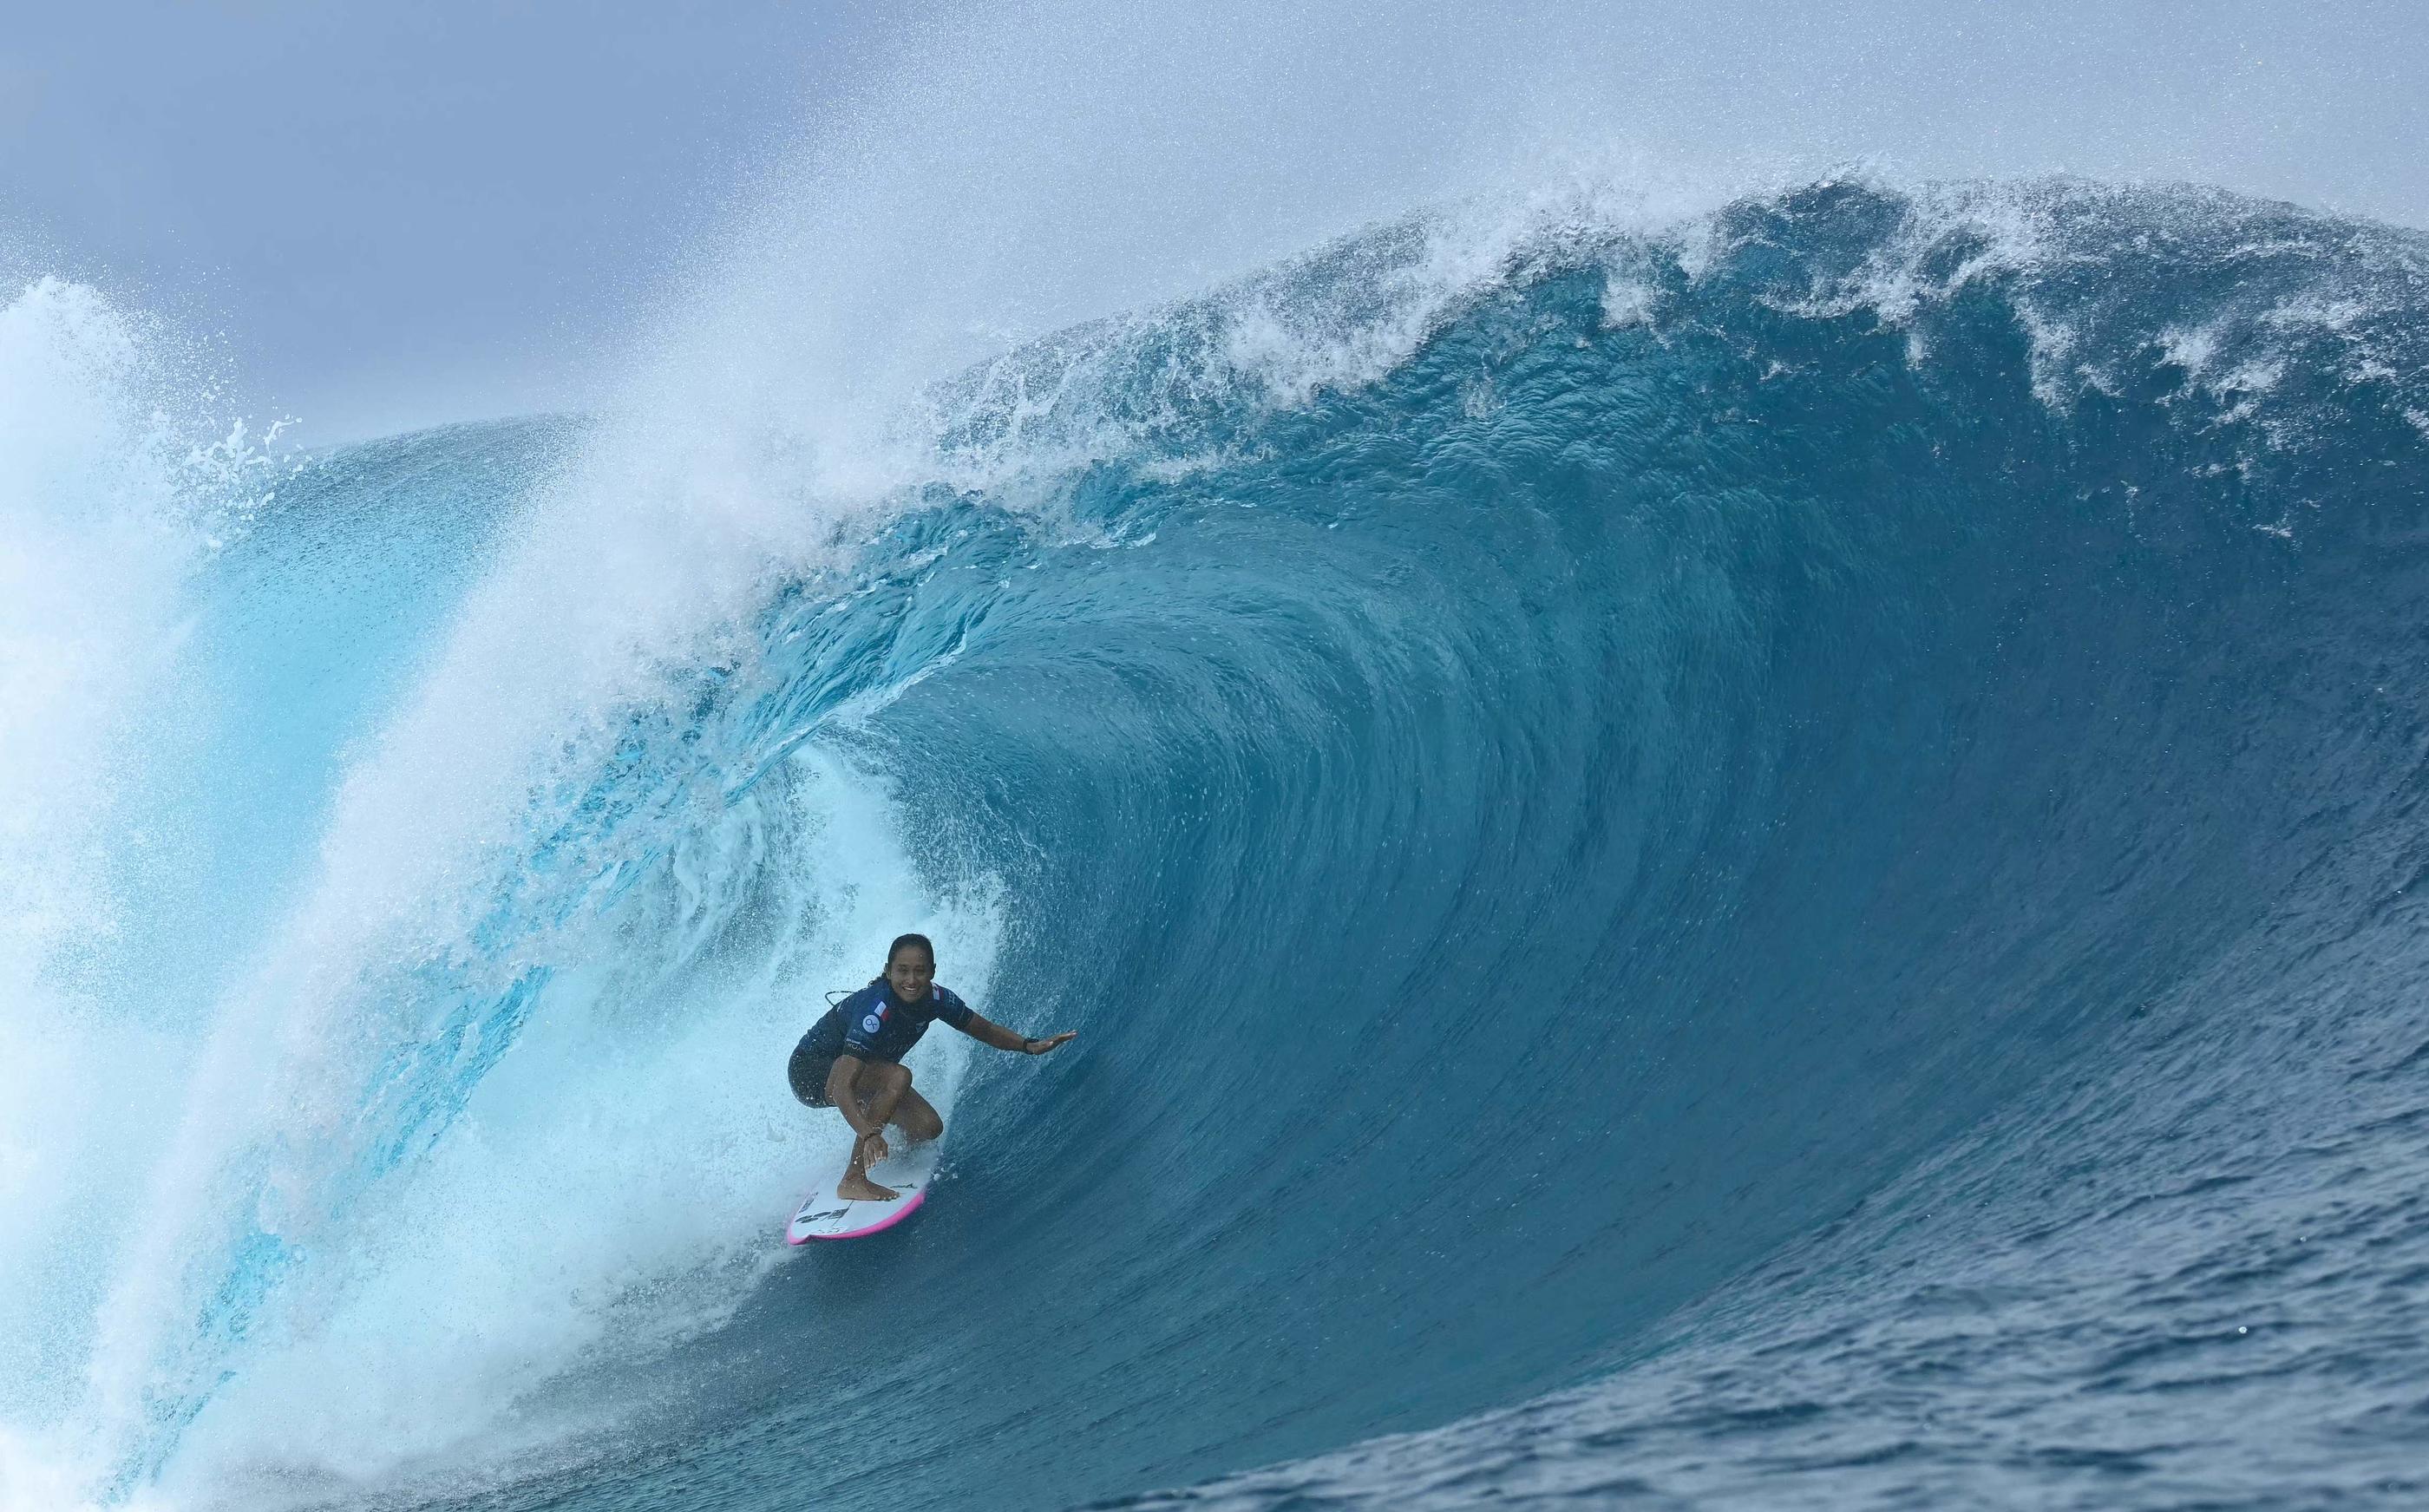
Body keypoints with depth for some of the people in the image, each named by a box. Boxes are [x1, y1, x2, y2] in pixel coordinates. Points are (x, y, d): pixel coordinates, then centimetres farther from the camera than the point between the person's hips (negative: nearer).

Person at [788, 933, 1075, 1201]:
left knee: (928, 1127, -9)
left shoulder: (936, 999, -16)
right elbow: (842, 1087, -43)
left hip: (865, 1071, 7)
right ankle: (853, 1180, -28)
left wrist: (1029, 1046, -13)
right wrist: (869, 1134, -57)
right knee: (899, 1077, -34)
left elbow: (984, 1030, 2)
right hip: (810, 1071, -7)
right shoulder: (876, 1009, -37)